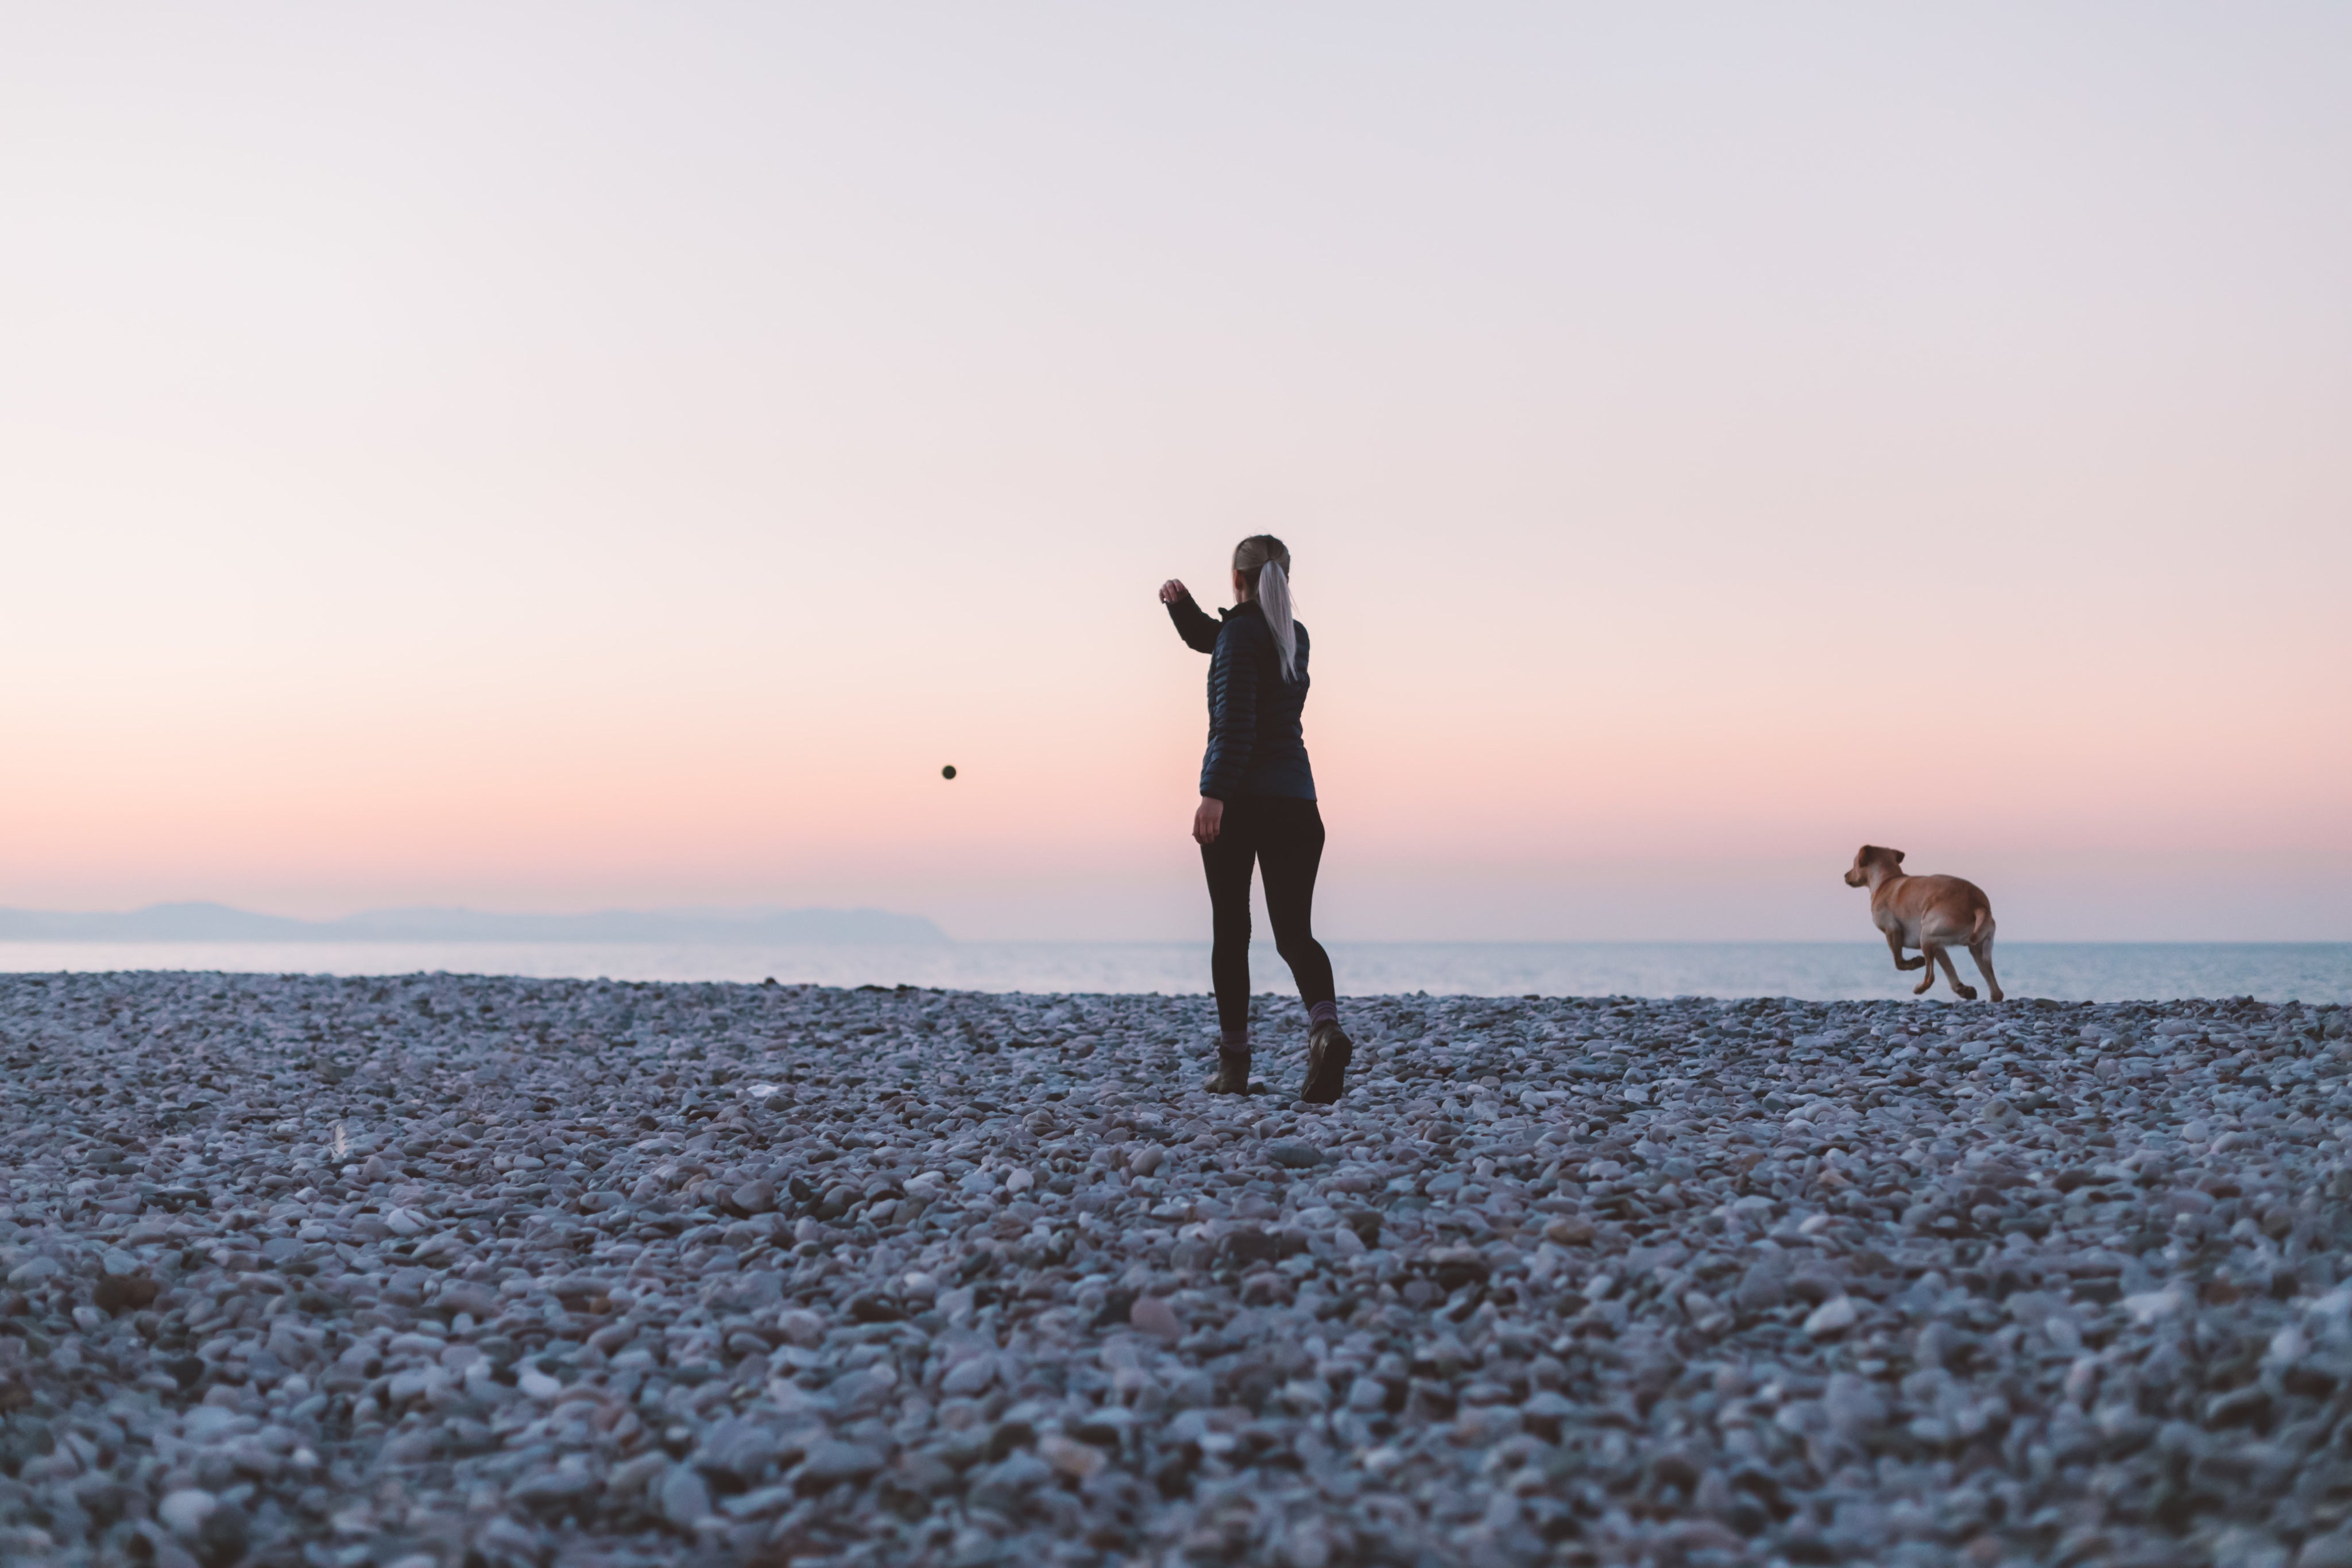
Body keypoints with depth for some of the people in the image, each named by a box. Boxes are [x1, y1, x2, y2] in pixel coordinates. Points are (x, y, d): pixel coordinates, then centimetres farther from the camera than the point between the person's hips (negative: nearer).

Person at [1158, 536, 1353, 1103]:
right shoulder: (1295, 636, 17)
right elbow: (1210, 640, 30)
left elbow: (1236, 718, -18)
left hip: (1237, 799, -5)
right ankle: (1327, 1027, -26)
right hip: (1295, 800, 5)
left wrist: (1215, 793, -24)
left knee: (1230, 932, 7)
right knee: (1294, 931, 1)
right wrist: (1182, 605, 14)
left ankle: (1233, 1060, 10)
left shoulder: (1241, 632, -6)